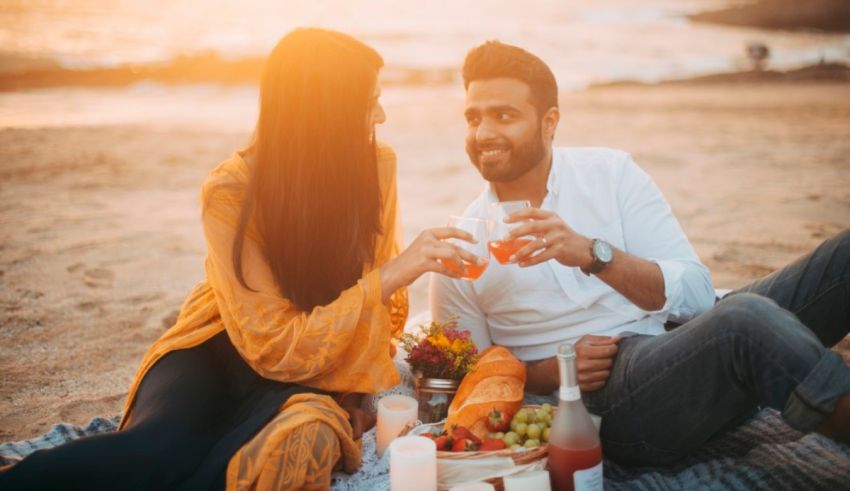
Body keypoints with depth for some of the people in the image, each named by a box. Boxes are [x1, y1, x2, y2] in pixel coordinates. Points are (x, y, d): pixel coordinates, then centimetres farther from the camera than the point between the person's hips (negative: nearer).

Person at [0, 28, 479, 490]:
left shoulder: (378, 166, -9)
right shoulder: (232, 192, -21)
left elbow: (381, 293, 5)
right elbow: (278, 348, -24)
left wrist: (354, 394, -6)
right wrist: (391, 274, -31)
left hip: (325, 360, 3)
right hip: (226, 349, -2)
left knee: (301, 443, -34)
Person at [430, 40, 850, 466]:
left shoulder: (610, 173, 5)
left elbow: (697, 295, -3)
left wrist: (592, 253, -21)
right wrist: (552, 371, -9)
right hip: (608, 399, -3)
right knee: (747, 319, -34)